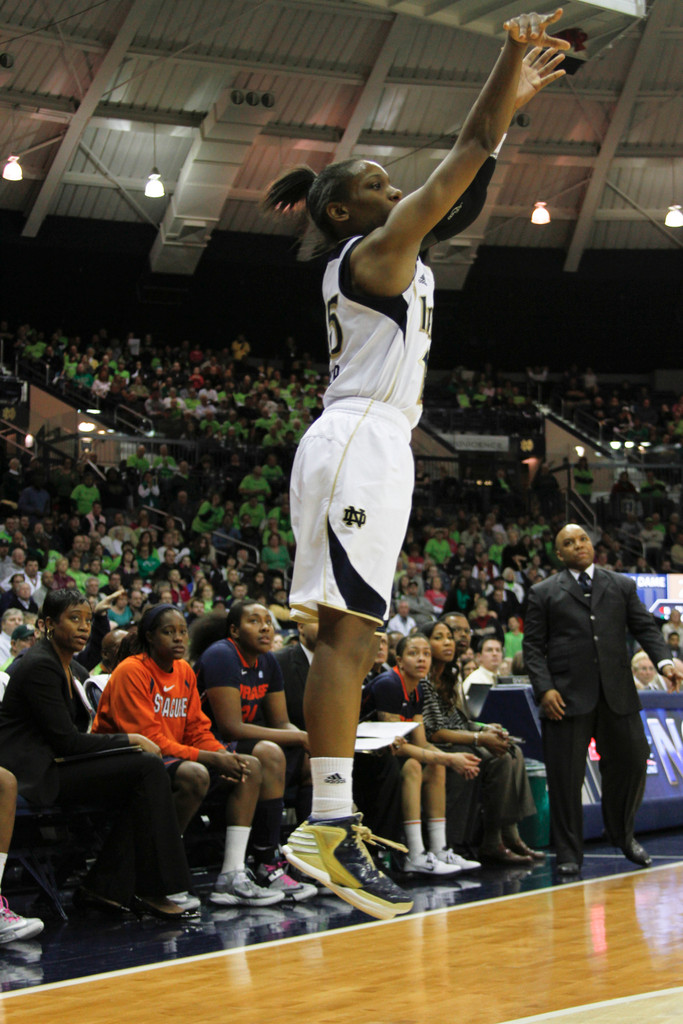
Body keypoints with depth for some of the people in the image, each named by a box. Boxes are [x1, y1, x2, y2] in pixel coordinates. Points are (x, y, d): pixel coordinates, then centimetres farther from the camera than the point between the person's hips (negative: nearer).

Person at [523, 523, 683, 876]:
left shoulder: (622, 586, 15)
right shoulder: (543, 593, 9)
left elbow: (645, 628, 10)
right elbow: (532, 646, 4)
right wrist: (544, 689, -9)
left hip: (617, 695, 2)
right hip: (567, 696, -2)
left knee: (631, 763, 7)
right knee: (565, 777, -1)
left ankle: (624, 835, 32)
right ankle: (569, 853, 11)